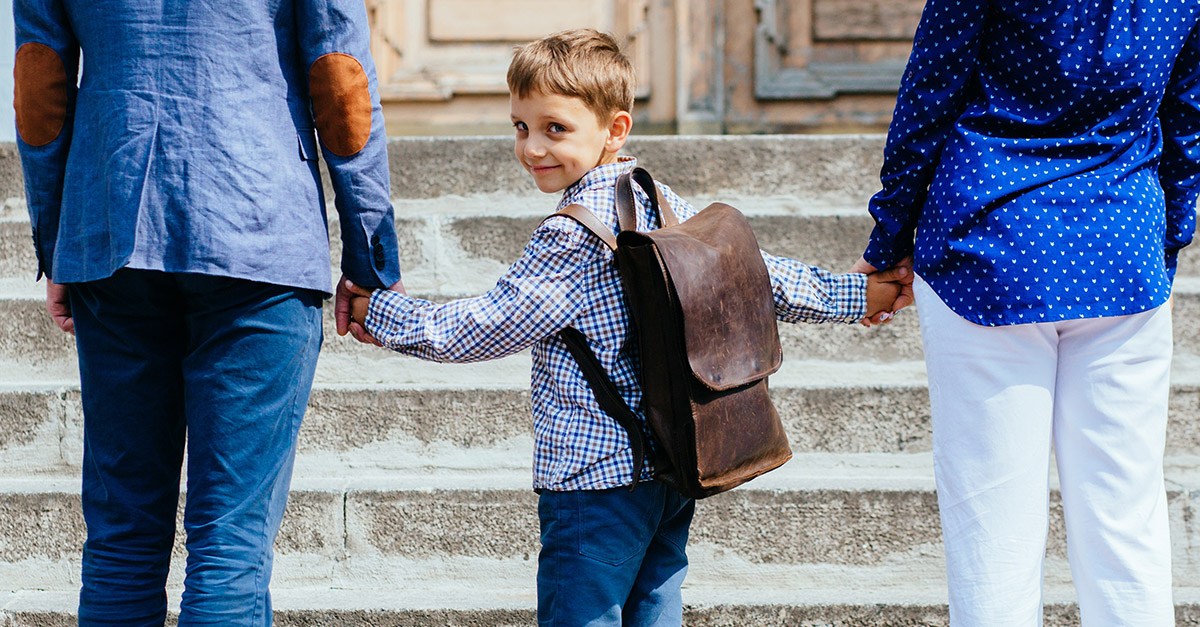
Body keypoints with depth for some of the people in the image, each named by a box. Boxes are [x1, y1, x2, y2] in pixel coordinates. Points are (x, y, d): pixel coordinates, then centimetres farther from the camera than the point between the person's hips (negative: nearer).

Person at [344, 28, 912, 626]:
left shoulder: (574, 234, -16)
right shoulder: (667, 205, 8)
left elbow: (489, 326, -12)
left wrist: (378, 312, -2)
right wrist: (856, 294, 22)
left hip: (596, 477, -9)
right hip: (674, 473, 9)